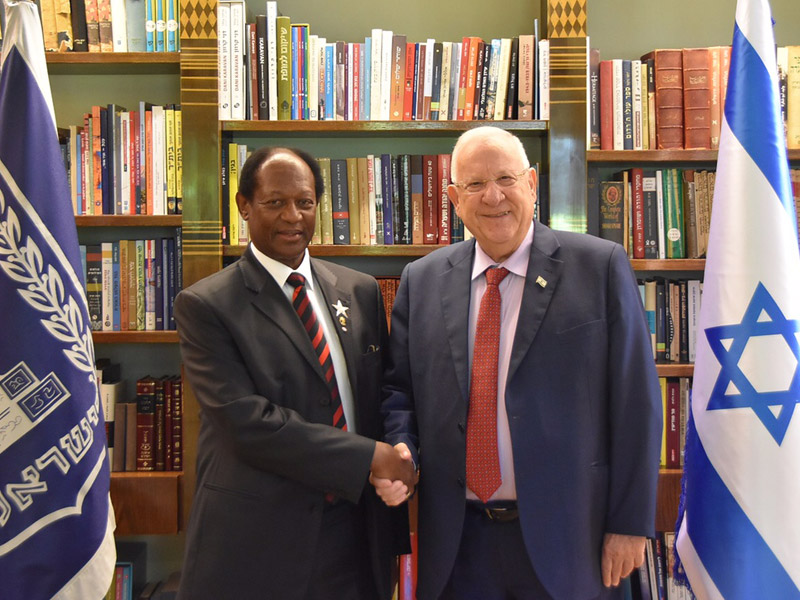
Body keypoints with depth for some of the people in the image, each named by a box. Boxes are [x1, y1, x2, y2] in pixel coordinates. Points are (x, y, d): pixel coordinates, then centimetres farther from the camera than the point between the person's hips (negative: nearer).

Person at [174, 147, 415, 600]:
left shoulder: (361, 292, 6)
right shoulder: (205, 306, -8)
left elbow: (383, 397, 8)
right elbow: (247, 421, -17)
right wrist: (369, 457, -17)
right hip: (255, 543, -4)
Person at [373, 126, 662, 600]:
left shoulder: (601, 266, -6)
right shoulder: (421, 281, 4)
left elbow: (635, 401, -7)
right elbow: (401, 389, 10)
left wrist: (631, 524, -7)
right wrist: (398, 450, -10)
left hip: (564, 538, -2)